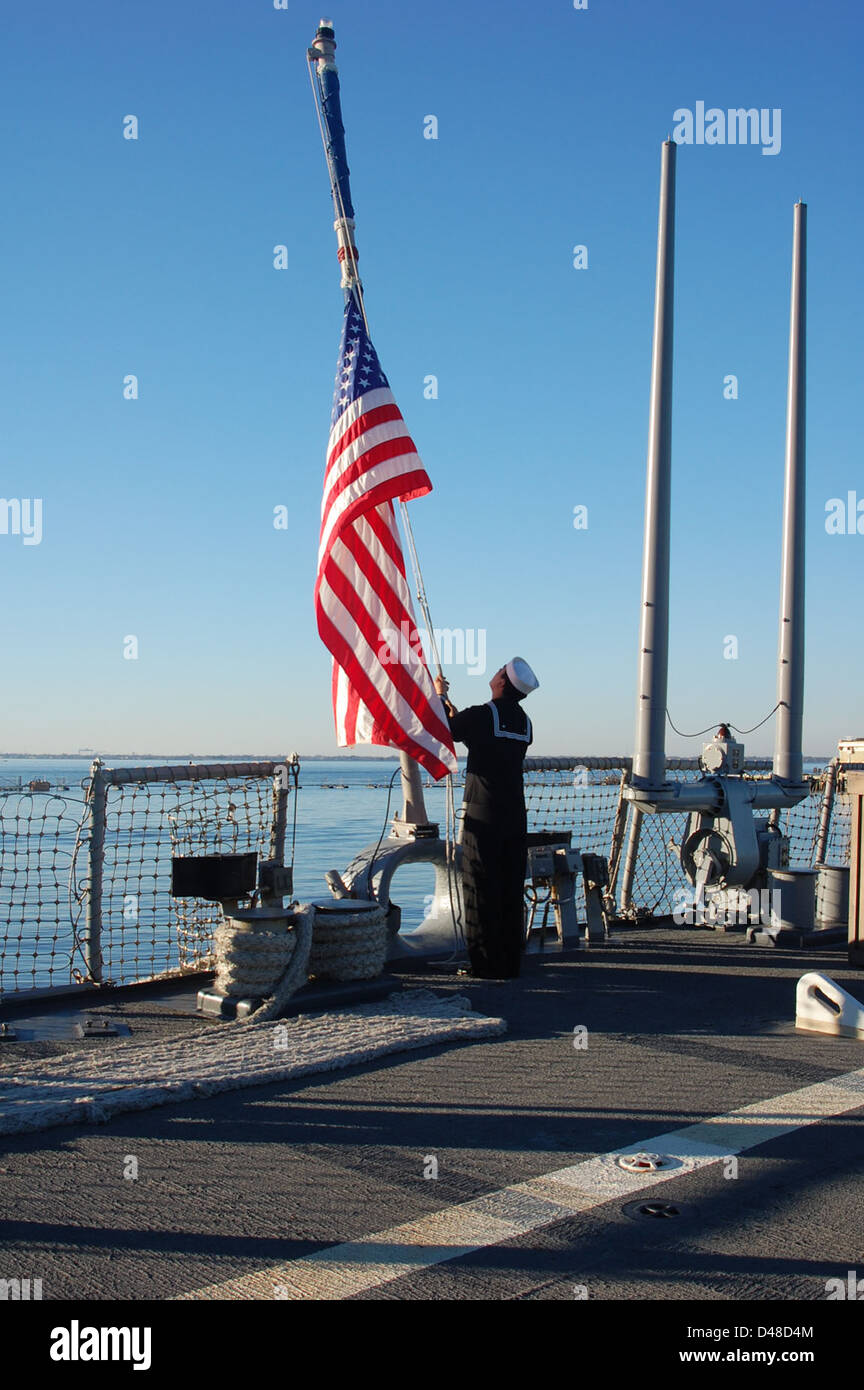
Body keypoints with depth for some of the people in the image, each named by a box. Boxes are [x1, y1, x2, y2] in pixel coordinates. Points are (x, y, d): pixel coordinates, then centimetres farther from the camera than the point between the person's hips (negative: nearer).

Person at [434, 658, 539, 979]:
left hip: (483, 816, -6)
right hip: (515, 817, 6)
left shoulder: (482, 715, -12)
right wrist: (456, 716, 31)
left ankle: (486, 967, 1)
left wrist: (439, 696, 15)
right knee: (511, 892, 9)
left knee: (481, 892, 0)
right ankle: (510, 966, 14)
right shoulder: (525, 723, 9)